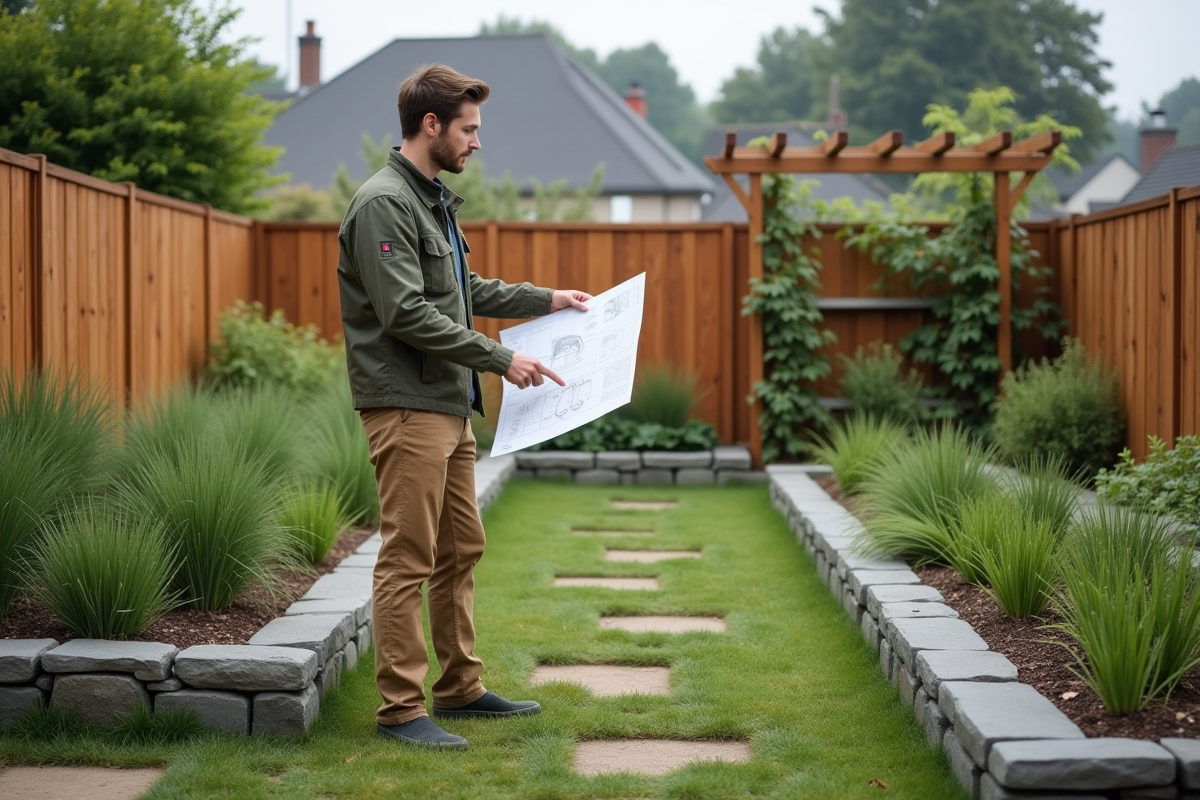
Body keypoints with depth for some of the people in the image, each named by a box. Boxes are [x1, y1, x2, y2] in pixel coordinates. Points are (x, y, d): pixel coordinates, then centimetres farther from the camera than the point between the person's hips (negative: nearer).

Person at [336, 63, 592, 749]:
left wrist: (545, 300, 22)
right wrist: (500, 359, -18)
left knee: (461, 551, 15)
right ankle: (402, 709, 0)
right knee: (409, 561, -6)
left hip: (449, 408, 10)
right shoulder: (383, 204, -15)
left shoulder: (435, 199, 17)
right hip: (407, 408, -10)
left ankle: (461, 687, 25)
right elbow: (406, 313, -22)